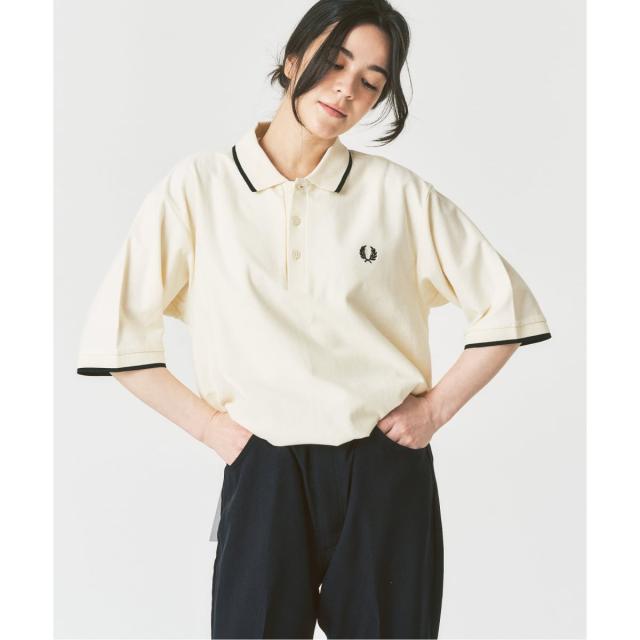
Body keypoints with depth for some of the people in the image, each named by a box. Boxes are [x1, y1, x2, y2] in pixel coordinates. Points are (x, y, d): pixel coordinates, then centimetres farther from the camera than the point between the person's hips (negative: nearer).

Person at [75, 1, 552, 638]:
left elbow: (505, 306, 7)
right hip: (263, 475, -1)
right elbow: (116, 333, 0)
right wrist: (209, 425, -3)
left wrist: (435, 409, 0)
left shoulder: (399, 194, 0)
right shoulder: (198, 186, -2)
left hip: (387, 473, 1)